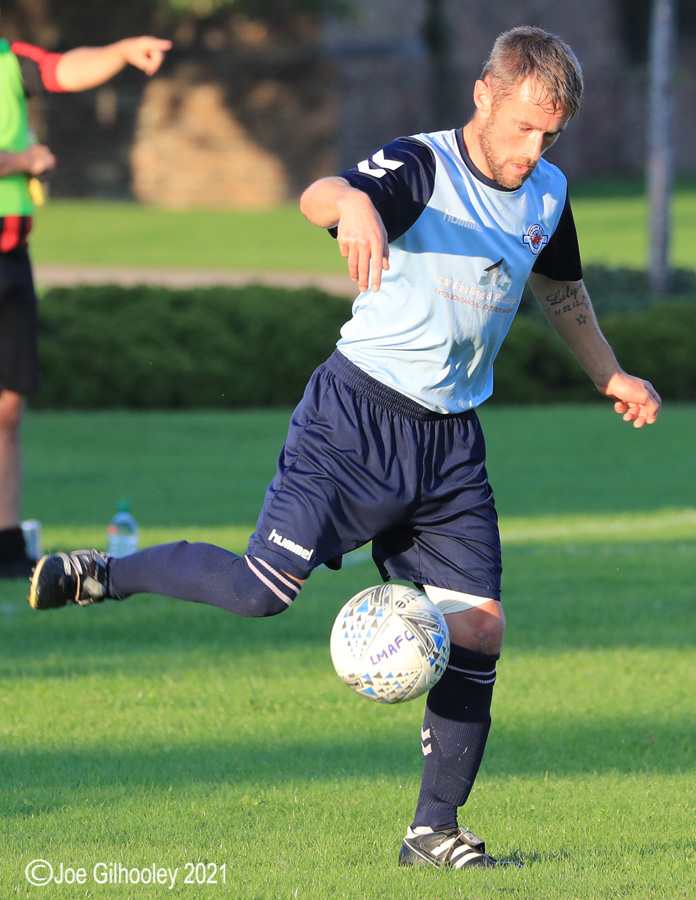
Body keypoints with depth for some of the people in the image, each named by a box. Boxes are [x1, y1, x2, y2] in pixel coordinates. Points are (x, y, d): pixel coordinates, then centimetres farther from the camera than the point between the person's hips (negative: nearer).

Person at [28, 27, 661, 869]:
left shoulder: (547, 193, 8)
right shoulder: (423, 168, -15)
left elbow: (561, 289, 30)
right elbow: (317, 195, -36)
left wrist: (610, 376, 36)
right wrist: (354, 204, -59)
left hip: (451, 442, 6)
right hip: (359, 417, -6)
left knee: (478, 630, -2)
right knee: (263, 587, -15)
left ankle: (433, 829, 8)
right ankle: (99, 574, 9)